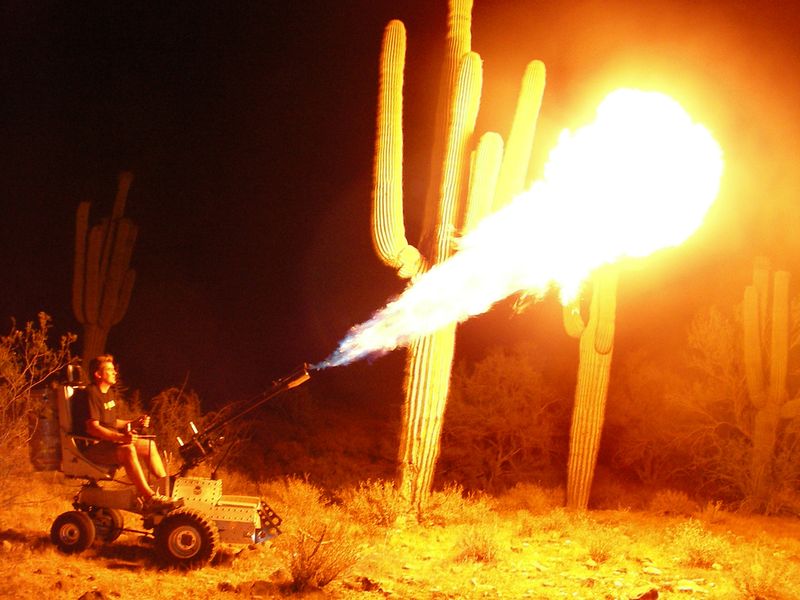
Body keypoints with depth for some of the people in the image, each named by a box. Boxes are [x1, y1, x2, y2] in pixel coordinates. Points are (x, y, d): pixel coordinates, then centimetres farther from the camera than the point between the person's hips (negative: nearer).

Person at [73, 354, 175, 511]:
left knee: (149, 445, 5)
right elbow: (92, 428, -24)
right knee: (127, 450, -33)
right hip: (92, 447, -10)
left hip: (110, 441, 10)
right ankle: (149, 498, -37)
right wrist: (120, 437, -35)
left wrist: (134, 423, 6)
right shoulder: (90, 394, -15)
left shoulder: (110, 393, 17)